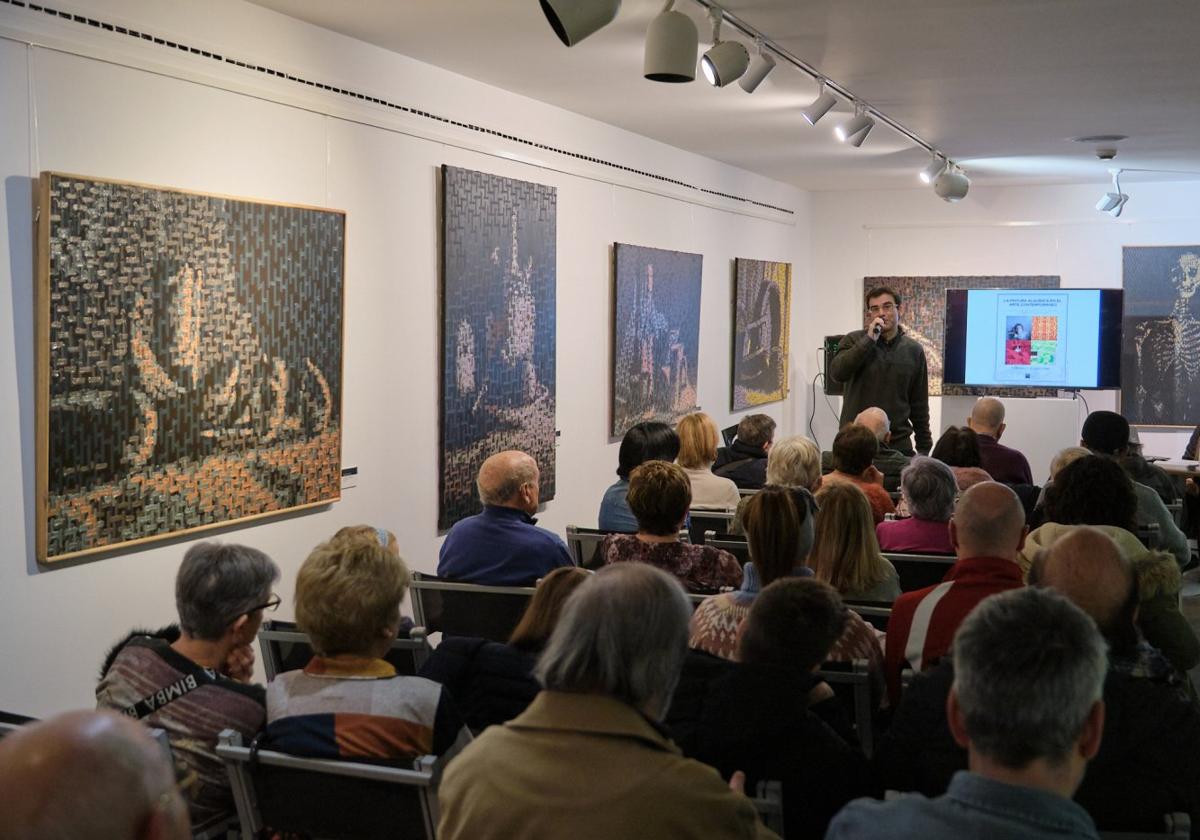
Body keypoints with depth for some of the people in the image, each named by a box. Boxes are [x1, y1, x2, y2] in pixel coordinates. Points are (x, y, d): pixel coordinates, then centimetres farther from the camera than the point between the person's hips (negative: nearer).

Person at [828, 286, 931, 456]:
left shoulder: (913, 351, 8)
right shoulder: (855, 340, 3)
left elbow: (919, 404, 11)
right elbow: (837, 373, -15)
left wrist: (924, 446, 10)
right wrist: (869, 340, -16)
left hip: (898, 443, 2)